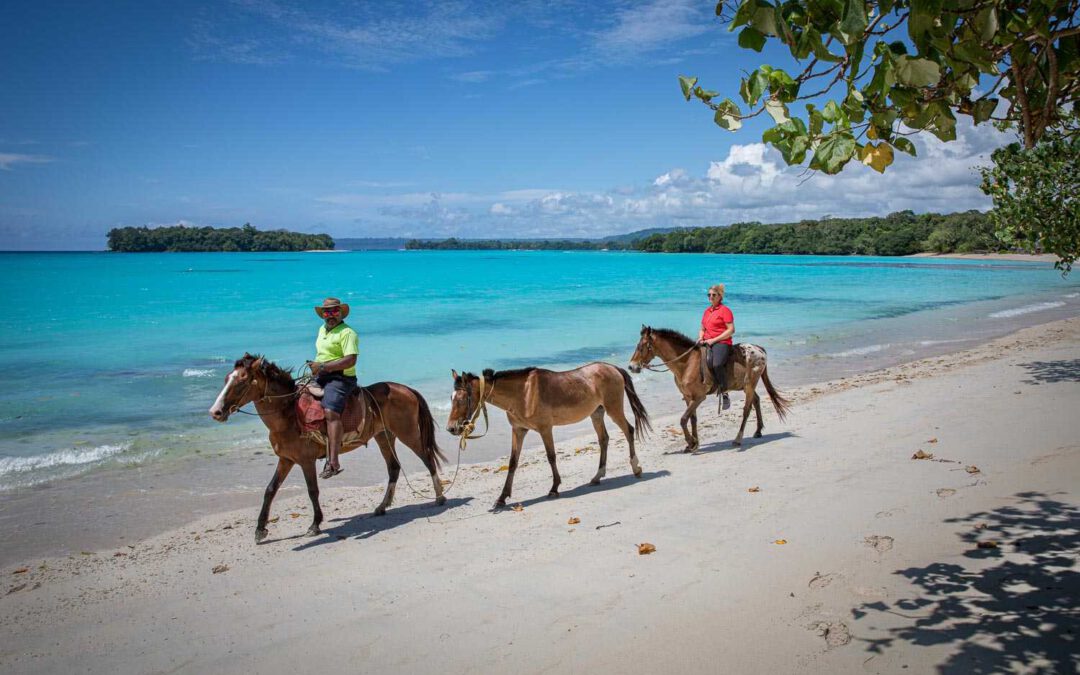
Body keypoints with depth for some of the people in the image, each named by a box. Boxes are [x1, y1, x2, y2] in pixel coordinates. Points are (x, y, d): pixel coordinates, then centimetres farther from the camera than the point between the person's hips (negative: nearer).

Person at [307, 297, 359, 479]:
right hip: (320, 377, 10)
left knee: (331, 412, -29)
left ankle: (333, 462, -36)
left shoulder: (346, 333, -9)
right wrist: (315, 365, 13)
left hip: (340, 378, -10)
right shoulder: (322, 329, 19)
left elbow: (350, 360, -20)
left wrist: (323, 367, -21)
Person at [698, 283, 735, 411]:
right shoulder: (707, 311, 21)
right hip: (707, 343, 8)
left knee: (717, 364, -33)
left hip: (721, 342, -7)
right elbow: (703, 329, 29)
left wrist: (714, 339, -14)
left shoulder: (725, 310, 0)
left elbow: (731, 330, -9)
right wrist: (700, 338, 6)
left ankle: (725, 395, -22)